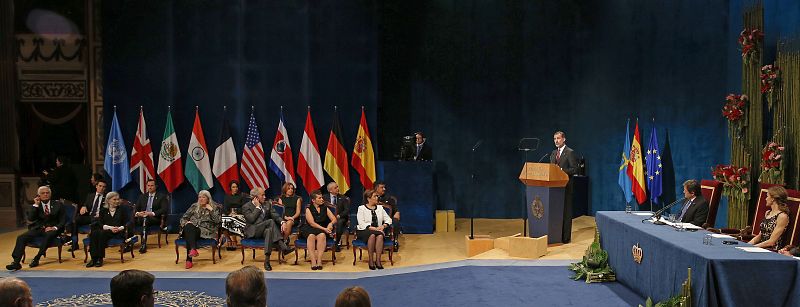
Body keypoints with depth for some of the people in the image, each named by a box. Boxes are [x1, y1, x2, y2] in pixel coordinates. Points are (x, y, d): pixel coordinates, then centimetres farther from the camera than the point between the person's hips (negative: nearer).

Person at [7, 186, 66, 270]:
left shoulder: (57, 204, 8)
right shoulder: (35, 206, 11)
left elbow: (63, 220, 4)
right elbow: (30, 219, -5)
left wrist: (55, 227, -14)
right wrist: (36, 205, -8)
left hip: (52, 229, -3)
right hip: (39, 228, 3)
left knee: (49, 235, -38)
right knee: (21, 238, -20)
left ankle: (37, 258, -31)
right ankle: (16, 262, -29)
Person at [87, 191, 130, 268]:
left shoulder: (121, 210, 16)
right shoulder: (103, 210, 17)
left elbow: (128, 222, 6)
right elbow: (99, 223, 4)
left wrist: (121, 228, -14)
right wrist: (110, 227, -14)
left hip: (117, 233, -2)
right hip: (104, 231, 2)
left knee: (102, 233, -34)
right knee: (93, 233, -32)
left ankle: (100, 258, -30)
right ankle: (94, 258, -32)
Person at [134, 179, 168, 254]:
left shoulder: (161, 197, 11)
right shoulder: (142, 197, 24)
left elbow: (164, 209, -4)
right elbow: (136, 208, 17)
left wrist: (152, 213, -19)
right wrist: (137, 213, -9)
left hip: (155, 218, -4)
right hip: (141, 217, 4)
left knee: (145, 219, -38)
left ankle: (144, 244, -46)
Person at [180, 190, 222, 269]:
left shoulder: (214, 208, 16)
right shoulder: (194, 206, 24)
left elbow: (218, 220, 0)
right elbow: (183, 218, 21)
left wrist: (211, 210, -1)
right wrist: (186, 222, -2)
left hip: (205, 231, -2)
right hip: (192, 229, 3)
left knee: (190, 233, -35)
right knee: (189, 227, -36)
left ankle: (189, 260, -46)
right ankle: (193, 249, -56)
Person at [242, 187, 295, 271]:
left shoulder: (267, 205, 18)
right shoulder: (246, 207, 2)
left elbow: (275, 215, 3)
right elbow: (251, 219, -15)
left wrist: (282, 222, -18)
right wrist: (258, 207, -6)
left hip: (265, 230, 5)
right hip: (253, 231, -5)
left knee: (269, 230, -33)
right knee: (271, 221, -29)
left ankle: (267, 260, -40)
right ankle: (283, 247, -39)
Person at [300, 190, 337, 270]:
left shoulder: (325, 208, 12)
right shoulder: (308, 209, 1)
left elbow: (334, 219, 9)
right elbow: (312, 223, -9)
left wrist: (331, 223, -15)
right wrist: (324, 229, -20)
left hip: (323, 231, 2)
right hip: (310, 230, -2)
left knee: (322, 235, -33)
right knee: (311, 236, -36)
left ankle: (319, 260, -35)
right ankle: (313, 261, -39)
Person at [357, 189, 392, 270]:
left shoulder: (380, 207, 19)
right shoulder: (361, 208, 6)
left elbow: (388, 219, 15)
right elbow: (361, 223, -7)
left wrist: (383, 226, -7)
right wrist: (373, 228, -18)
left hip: (378, 230, 3)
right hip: (364, 231, -3)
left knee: (380, 236, -33)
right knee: (372, 235, -37)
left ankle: (378, 260, -36)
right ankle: (371, 260, -32)